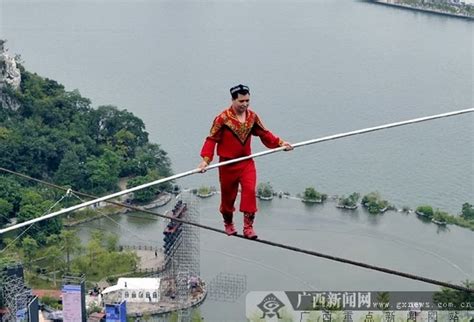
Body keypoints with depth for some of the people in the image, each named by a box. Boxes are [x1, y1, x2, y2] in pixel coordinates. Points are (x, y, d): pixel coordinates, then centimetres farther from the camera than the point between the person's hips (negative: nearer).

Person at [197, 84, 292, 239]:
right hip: (228, 164, -3)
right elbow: (212, 139, -14)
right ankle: (228, 224, 35)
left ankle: (248, 226, -13)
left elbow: (264, 133, 14)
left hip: (247, 162, 3)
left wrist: (280, 143, 4)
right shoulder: (223, 118, -13)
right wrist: (205, 159, -24)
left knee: (249, 190, -17)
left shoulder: (252, 116, 2)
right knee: (228, 195, 9)